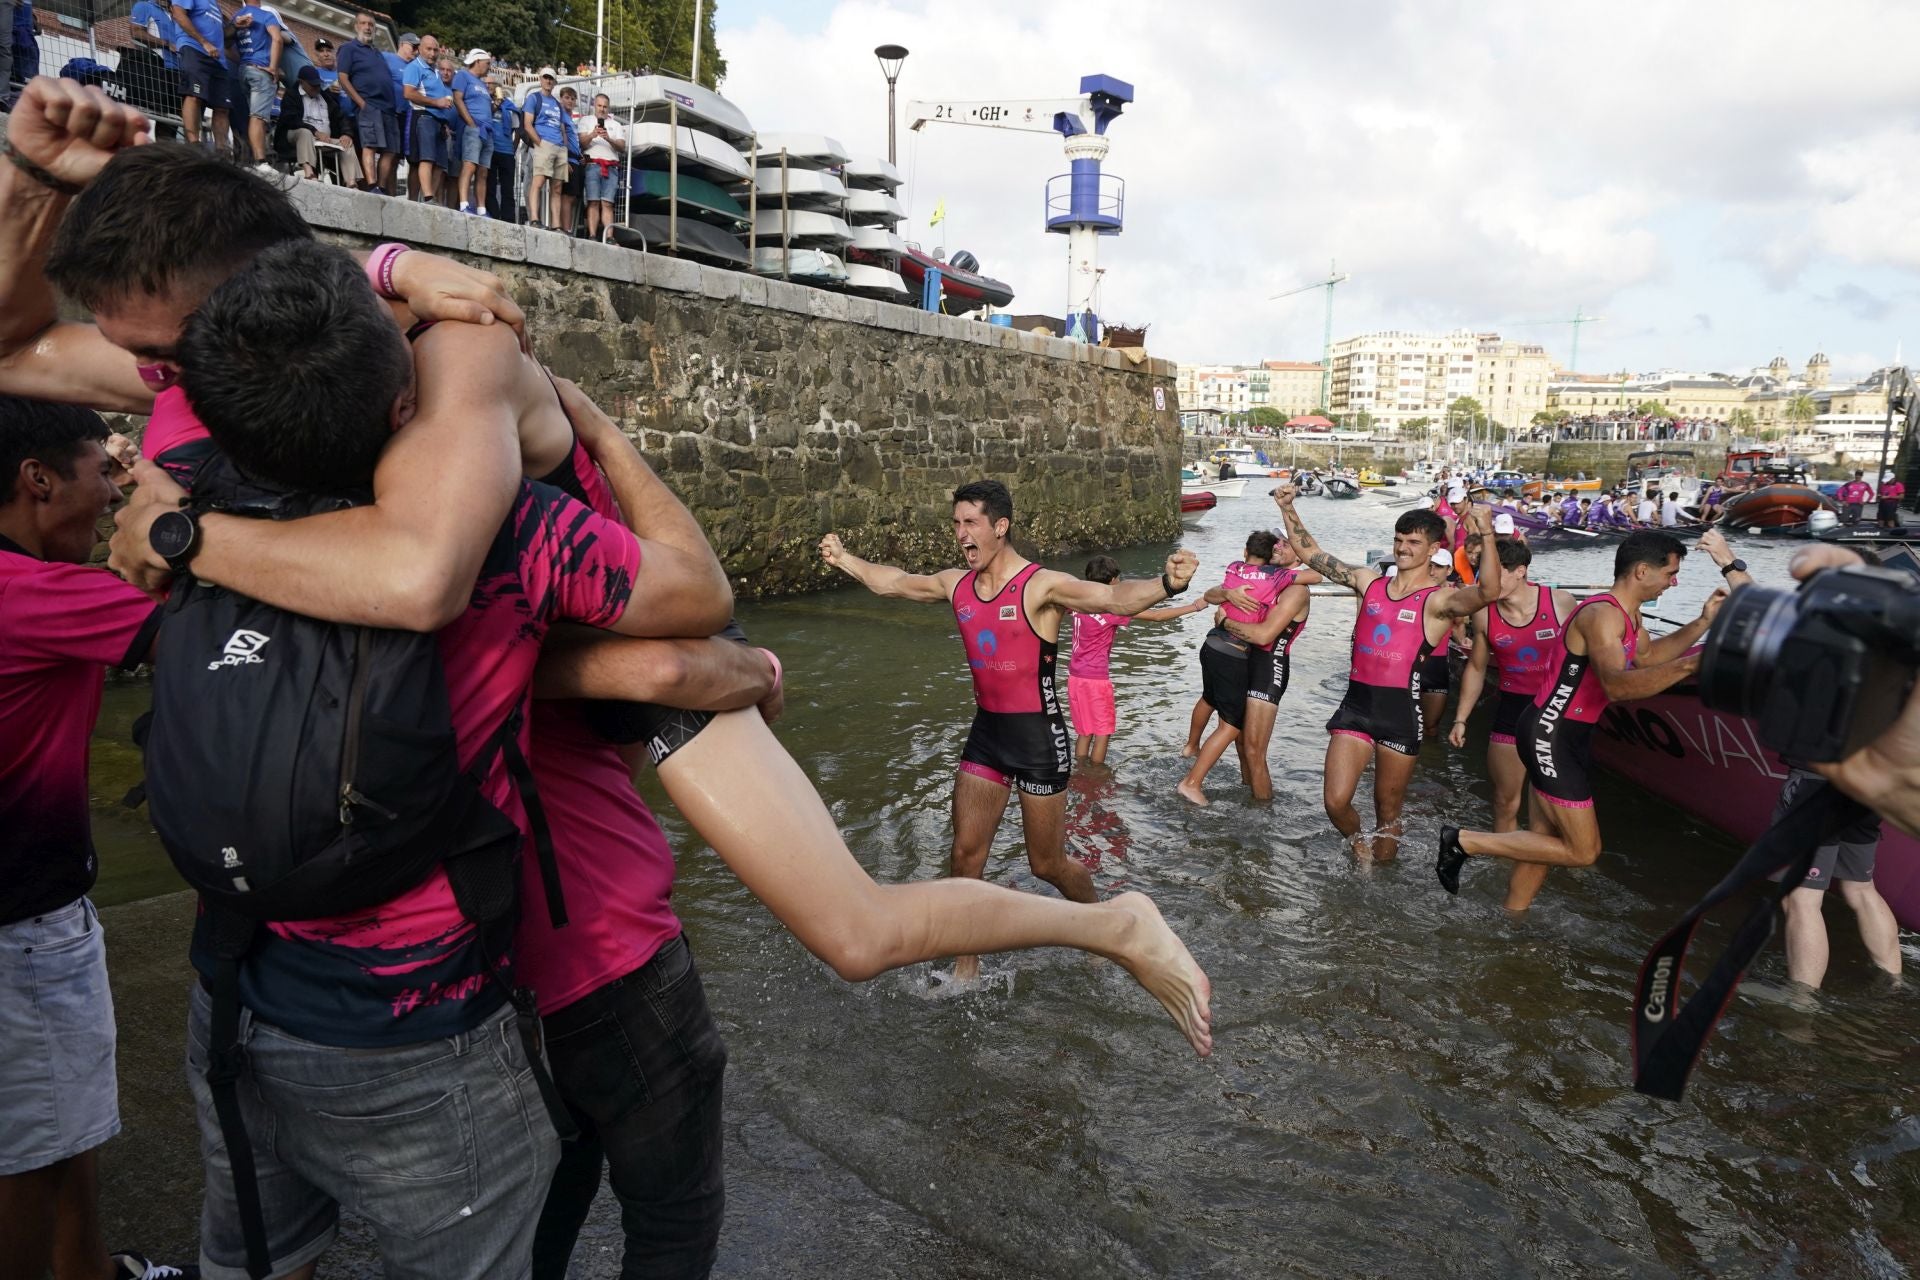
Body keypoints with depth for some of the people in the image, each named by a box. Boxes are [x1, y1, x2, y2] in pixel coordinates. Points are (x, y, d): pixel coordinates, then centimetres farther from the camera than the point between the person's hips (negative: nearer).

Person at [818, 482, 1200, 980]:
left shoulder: (1041, 586, -19)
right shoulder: (956, 585, 2)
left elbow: (1115, 597, -35)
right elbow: (891, 581, 20)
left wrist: (1166, 584, -53)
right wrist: (845, 560, 27)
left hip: (1038, 736, -6)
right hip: (985, 732, 6)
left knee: (1047, 864, 7)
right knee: (966, 854, 7)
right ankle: (966, 963, 24)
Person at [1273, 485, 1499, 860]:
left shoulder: (1439, 599, -5)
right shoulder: (1369, 582, 9)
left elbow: (1488, 591, -26)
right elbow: (1311, 554, 13)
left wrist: (1487, 536, -39)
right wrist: (1287, 508, 6)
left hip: (1401, 711, -3)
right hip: (1356, 703, 3)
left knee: (1388, 811, 11)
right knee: (1336, 802, -3)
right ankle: (1358, 843, 30)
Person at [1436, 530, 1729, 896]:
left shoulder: (1627, 613, 12)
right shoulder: (1602, 614, -21)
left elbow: (1645, 657, 31)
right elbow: (1617, 685, -36)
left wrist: (1702, 624, 22)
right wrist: (1689, 664, -42)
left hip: (1570, 735, 10)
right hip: (1550, 736, -10)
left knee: (1545, 837, 14)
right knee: (1582, 850, -6)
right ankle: (1464, 841, -3)